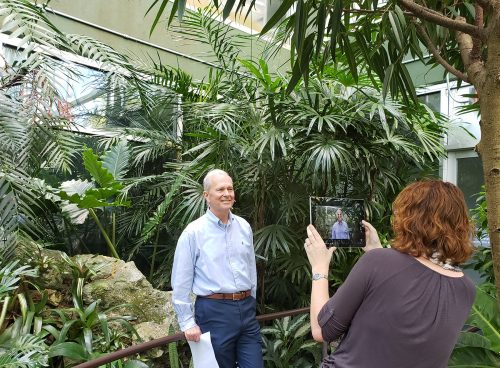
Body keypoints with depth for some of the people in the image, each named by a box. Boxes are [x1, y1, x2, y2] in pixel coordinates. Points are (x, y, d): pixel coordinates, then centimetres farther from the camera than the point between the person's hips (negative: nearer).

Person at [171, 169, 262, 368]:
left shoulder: (244, 227, 6)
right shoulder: (193, 232, -9)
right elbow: (181, 283, -7)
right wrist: (188, 323, -7)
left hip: (246, 309, 4)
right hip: (214, 312, -4)